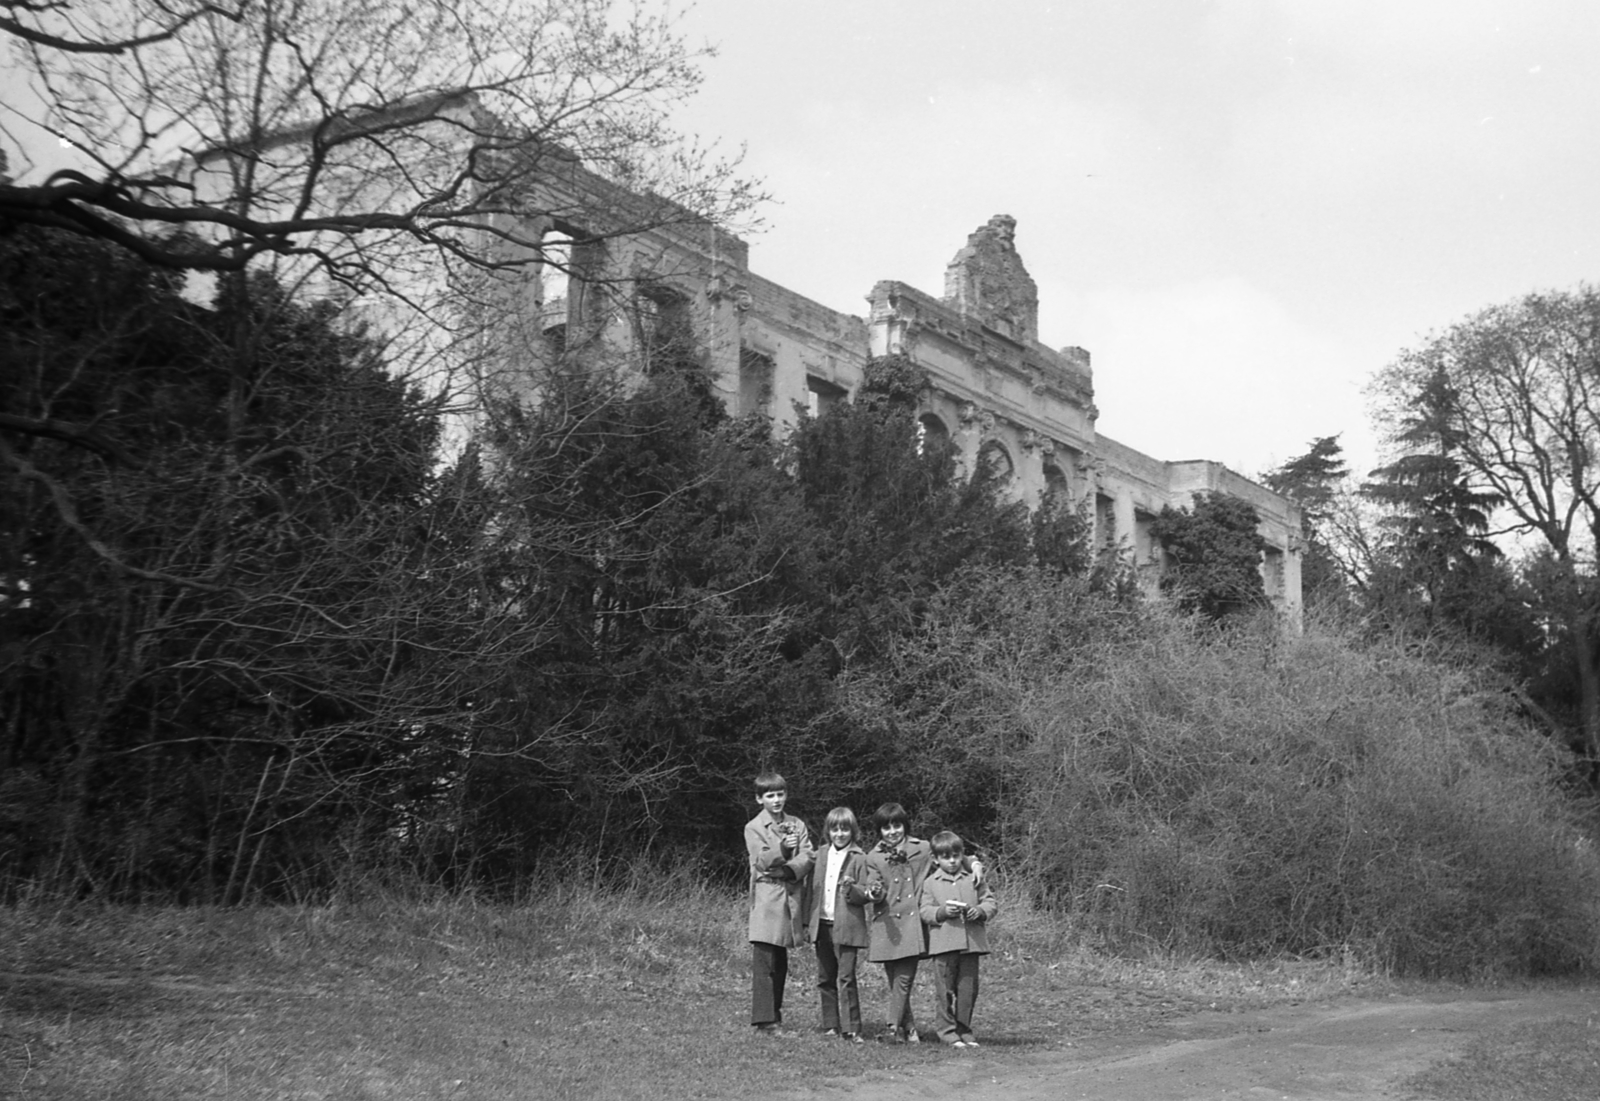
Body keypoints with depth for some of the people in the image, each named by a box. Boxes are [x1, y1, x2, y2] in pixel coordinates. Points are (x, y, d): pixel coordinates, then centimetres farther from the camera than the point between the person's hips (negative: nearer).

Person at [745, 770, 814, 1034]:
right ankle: (764, 1019, -9)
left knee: (781, 962, 10)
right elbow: (761, 861, -12)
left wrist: (788, 870, -16)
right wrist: (782, 848, -30)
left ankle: (775, 1014, 20)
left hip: (791, 898, 4)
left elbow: (807, 858, 2)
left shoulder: (797, 825, 13)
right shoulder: (753, 828, 1)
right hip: (766, 899, -4)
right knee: (764, 962, -9)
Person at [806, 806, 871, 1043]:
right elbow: (813, 888, 14)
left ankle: (851, 1029, -4)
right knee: (825, 979, 11)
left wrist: (851, 888, -27)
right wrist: (808, 921, 11)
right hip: (822, 925, 6)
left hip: (847, 927, -5)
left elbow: (865, 894, -6)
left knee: (846, 978, -9)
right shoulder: (821, 855, 10)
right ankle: (831, 1026, 20)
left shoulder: (859, 858, -5)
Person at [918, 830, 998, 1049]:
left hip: (971, 941, 2)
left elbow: (991, 902, 9)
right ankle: (947, 1029, 10)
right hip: (944, 943, -2)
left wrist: (980, 911, -11)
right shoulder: (930, 883, 6)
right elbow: (925, 911, 1)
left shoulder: (973, 880, 10)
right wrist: (942, 911, -17)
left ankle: (964, 1029, 16)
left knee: (968, 988, 5)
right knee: (947, 989, 0)